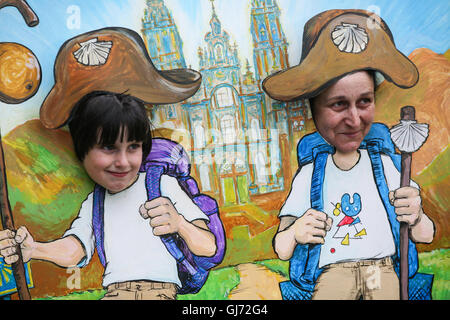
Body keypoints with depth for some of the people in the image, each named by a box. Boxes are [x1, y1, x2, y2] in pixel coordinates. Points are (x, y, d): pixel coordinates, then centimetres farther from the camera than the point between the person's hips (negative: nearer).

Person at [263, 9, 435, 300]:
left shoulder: (383, 164, 4)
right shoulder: (309, 175, 0)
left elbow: (426, 237, 8)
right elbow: (281, 251, 2)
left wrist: (417, 219, -14)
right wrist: (293, 234, -19)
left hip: (383, 268, 2)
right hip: (331, 272, -1)